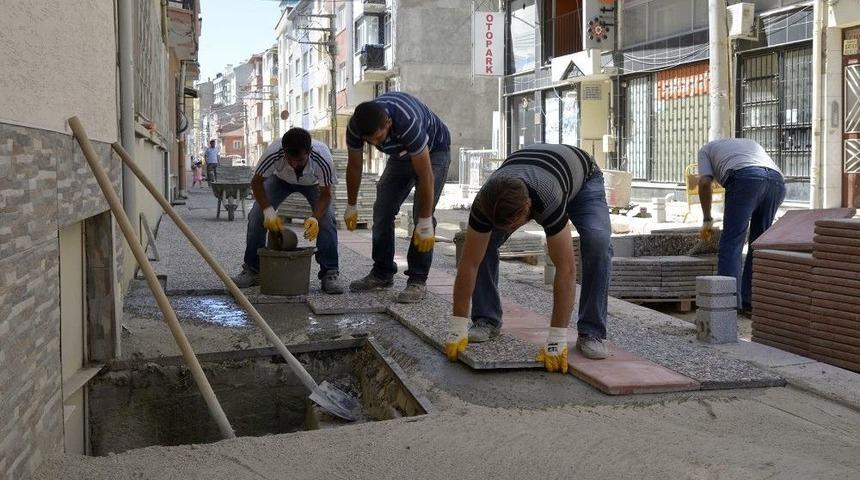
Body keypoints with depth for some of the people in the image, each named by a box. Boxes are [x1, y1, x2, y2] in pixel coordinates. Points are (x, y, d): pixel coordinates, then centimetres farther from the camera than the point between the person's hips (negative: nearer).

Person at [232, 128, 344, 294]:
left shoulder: (323, 157, -41)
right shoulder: (274, 152, -41)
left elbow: (325, 194, -27)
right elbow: (256, 182, -24)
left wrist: (315, 218, -45)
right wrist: (268, 210, -38)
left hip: (313, 183, -1)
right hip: (280, 179, 1)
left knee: (326, 219, -23)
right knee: (256, 215, -15)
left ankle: (329, 274, -12)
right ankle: (251, 270, 0)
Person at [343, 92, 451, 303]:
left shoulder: (408, 123, -43)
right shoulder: (355, 126, -26)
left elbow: (425, 176, -38)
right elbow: (354, 166, -8)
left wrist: (425, 224, -34)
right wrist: (351, 207, 1)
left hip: (433, 150, -5)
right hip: (400, 154, 6)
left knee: (422, 212, -17)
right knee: (382, 211, 0)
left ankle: (417, 280, -11)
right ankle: (382, 274, 11)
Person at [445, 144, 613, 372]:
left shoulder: (549, 202, -48)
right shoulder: (485, 202, -37)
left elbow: (565, 269, -45)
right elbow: (469, 263, -30)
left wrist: (556, 340, -45)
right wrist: (456, 330, -30)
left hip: (581, 175, -3)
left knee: (597, 241, -29)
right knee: (482, 242, -17)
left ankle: (591, 333, -15)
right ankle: (486, 320, 1)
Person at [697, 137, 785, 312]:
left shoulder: (706, 149, 29)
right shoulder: (751, 143, 43)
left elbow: (704, 183, 11)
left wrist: (707, 220, 19)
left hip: (745, 179, -5)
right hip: (777, 181, 5)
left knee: (731, 243, -2)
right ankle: (750, 301, 15)